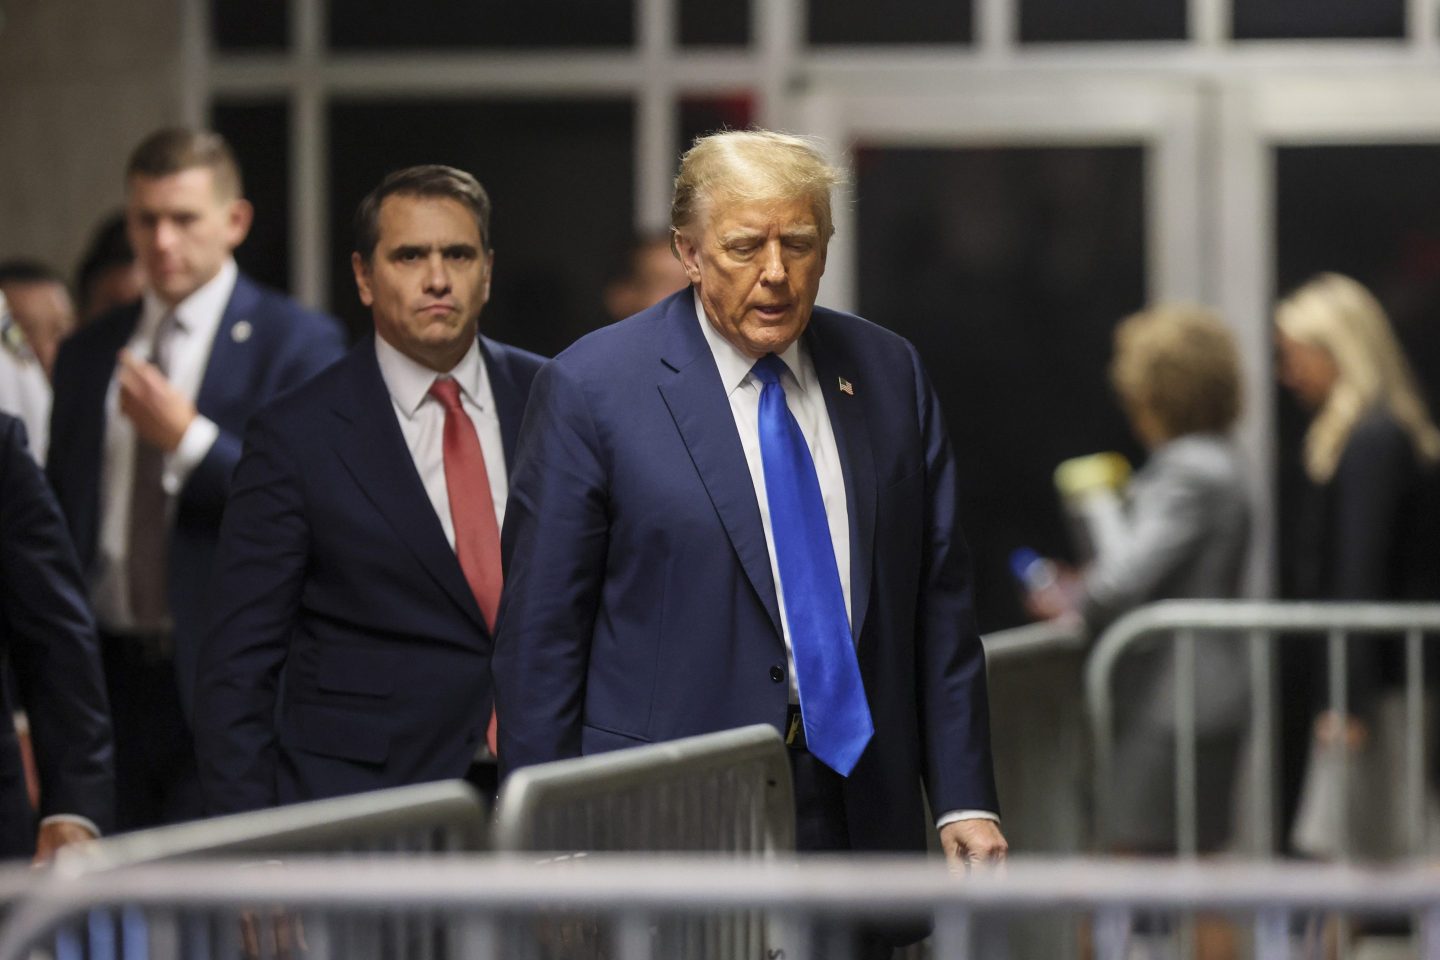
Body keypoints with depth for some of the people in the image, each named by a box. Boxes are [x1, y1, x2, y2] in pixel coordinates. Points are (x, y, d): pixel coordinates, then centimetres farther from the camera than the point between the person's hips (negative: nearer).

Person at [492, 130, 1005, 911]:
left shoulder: (886, 373, 9)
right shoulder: (591, 391, -4)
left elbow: (938, 603, 11)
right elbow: (540, 636, -4)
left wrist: (965, 800, 5)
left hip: (862, 810, 4)